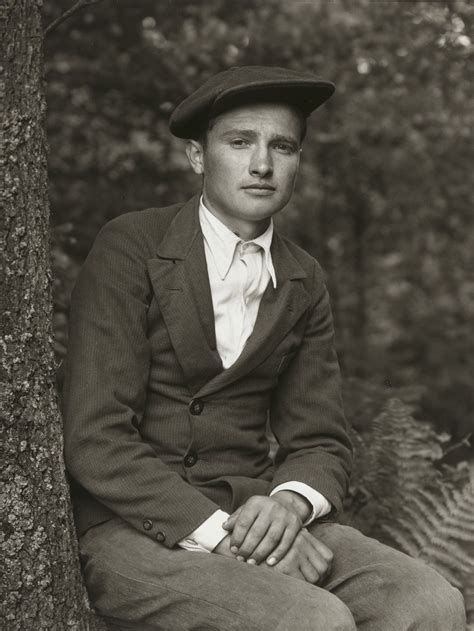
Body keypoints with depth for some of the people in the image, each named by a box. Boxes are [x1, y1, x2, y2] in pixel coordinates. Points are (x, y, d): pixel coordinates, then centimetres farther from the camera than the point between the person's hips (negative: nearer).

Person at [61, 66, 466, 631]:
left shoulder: (303, 283, 10)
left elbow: (320, 442, 10)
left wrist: (290, 502, -15)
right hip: (134, 527, -5)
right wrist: (221, 534, -22)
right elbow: (94, 438, -13)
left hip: (251, 515, 6)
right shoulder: (130, 247, -7)